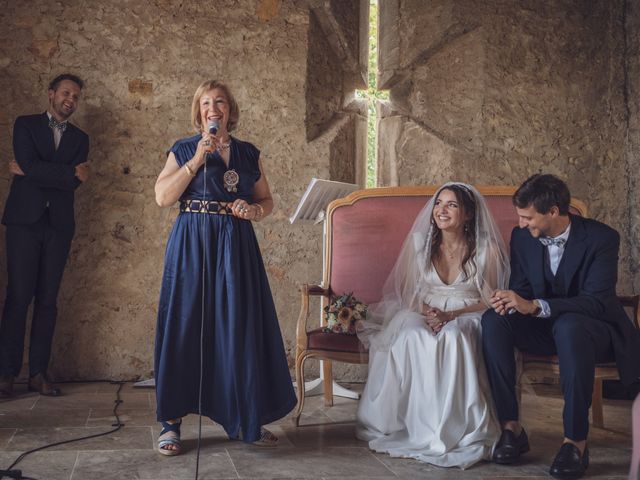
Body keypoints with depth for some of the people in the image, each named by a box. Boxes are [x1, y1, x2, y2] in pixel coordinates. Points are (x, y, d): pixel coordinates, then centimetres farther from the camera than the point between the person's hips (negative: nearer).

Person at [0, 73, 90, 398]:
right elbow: (30, 165, -10)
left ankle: (38, 373, 6)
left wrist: (29, 172, -5)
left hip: (59, 224, 3)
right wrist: (71, 173, -8)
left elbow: (75, 183, -1)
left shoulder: (79, 138, 15)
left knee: (48, 299, 2)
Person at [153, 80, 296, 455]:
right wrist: (197, 159, -10)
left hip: (237, 247, 3)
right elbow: (163, 197, -6)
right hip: (193, 245, -2)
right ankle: (172, 421, 5)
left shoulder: (249, 154, 13)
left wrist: (253, 210, -6)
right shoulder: (184, 150, 6)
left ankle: (247, 418, 14)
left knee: (240, 327, 3)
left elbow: (267, 201, 16)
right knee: (187, 326, -3)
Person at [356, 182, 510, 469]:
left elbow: (488, 302, -3)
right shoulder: (421, 242, 4)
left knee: (453, 339, -37)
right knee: (413, 337, -33)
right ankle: (418, 427, -24)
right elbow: (410, 292, 6)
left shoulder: (486, 249, -4)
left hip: (466, 320, -2)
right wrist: (427, 312, -16)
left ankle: (456, 429, -26)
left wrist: (450, 316, -19)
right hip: (423, 316, 2)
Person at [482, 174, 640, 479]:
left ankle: (576, 440, -30)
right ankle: (511, 427, -23)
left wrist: (534, 305, -38)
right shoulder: (522, 237, -3)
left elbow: (597, 301, -26)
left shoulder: (601, 238, -18)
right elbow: (521, 289, 3)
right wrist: (509, 301, -24)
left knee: (569, 325, -40)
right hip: (545, 328, 5)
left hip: (592, 329, -4)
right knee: (493, 320, -24)